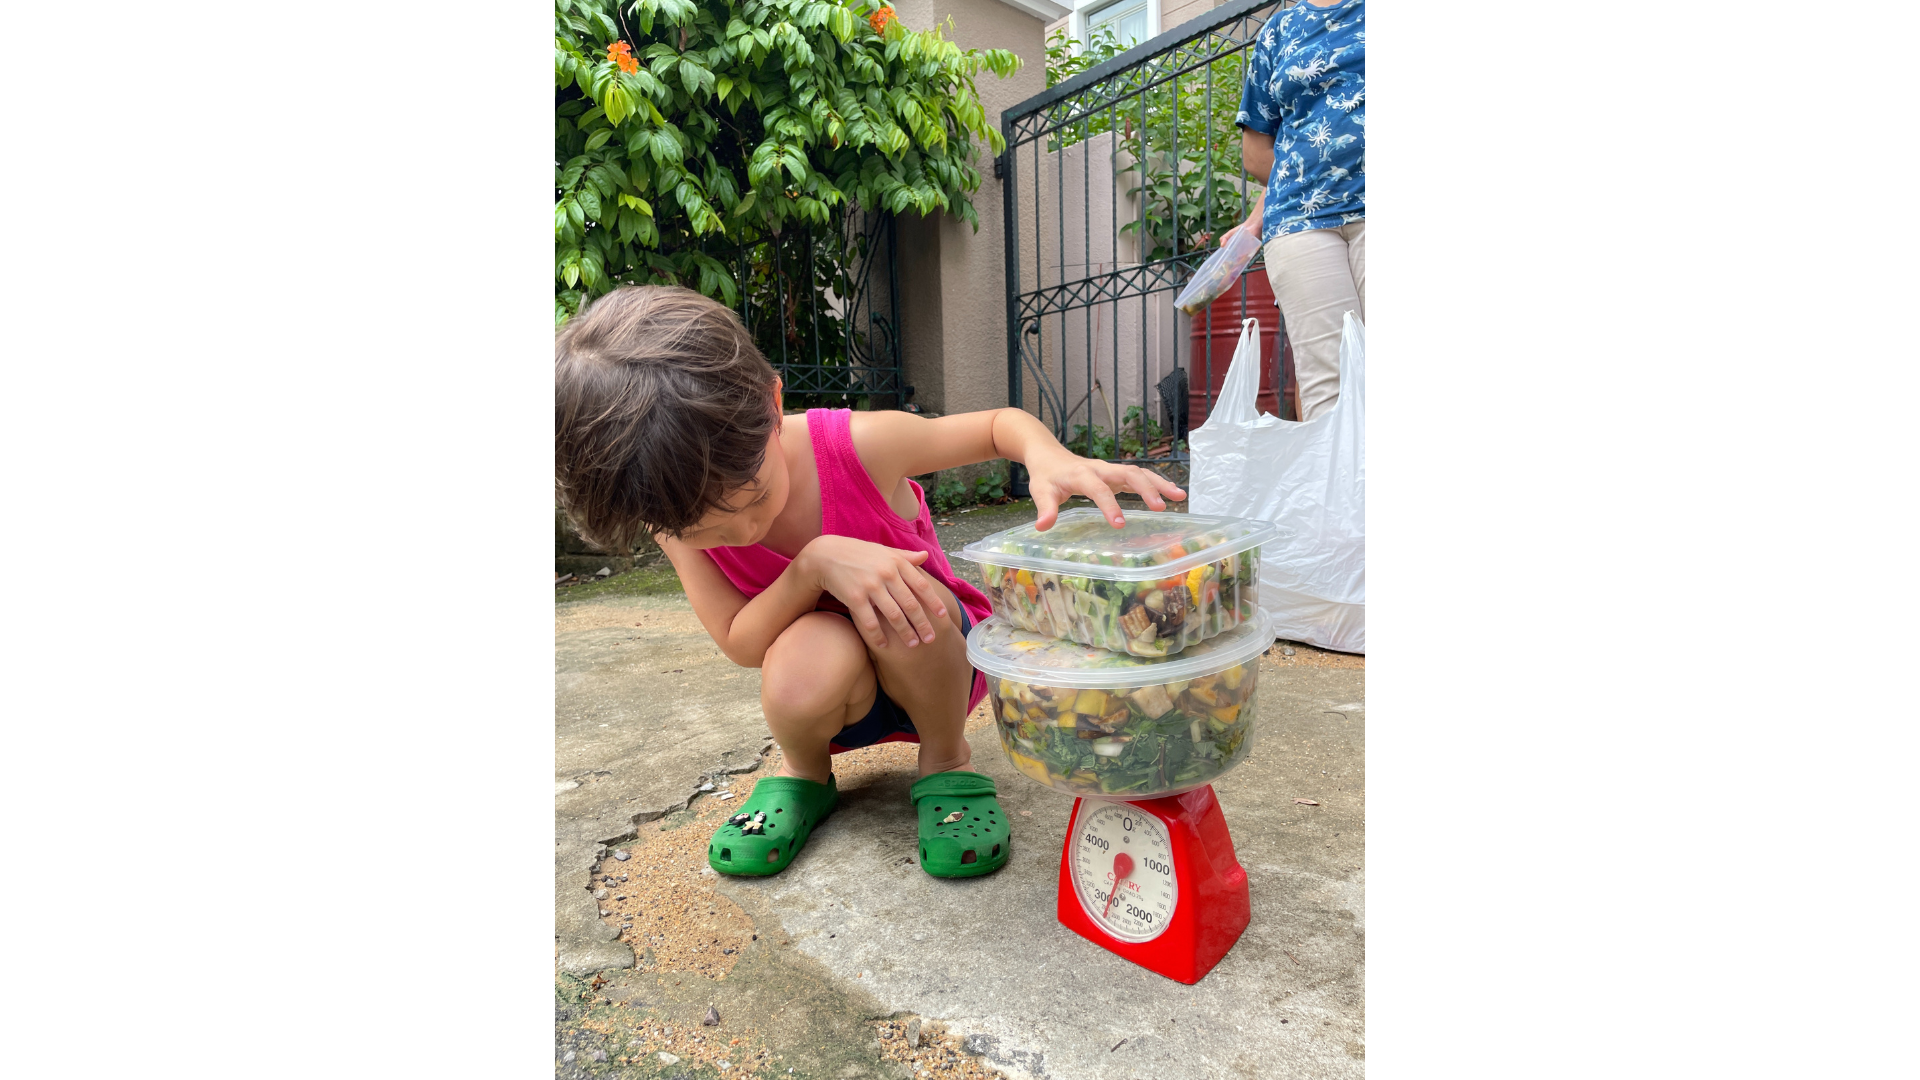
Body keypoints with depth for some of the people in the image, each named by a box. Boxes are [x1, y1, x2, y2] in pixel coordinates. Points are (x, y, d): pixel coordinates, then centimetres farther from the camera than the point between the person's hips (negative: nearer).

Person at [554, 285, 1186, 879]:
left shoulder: (860, 445, -28)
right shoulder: (677, 517, -19)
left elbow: (1001, 423, -13)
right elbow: (740, 643, -20)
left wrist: (1049, 456, -38)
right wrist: (814, 564, -39)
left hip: (934, 659, 0)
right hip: (833, 682, 1)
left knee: (897, 609, -36)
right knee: (800, 676, -36)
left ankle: (946, 760, -4)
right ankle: (803, 771, 3)